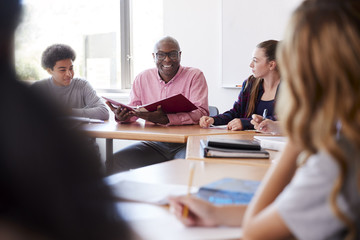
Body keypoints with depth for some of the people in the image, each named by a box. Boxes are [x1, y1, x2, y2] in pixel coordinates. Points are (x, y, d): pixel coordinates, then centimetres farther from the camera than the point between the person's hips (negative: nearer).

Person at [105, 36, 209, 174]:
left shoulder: (195, 76, -2)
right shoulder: (143, 78, 11)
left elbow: (201, 112, -15)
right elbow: (132, 110, 13)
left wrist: (164, 119, -30)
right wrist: (122, 116, -15)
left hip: (186, 143, -4)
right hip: (152, 144, 4)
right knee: (112, 163, -16)